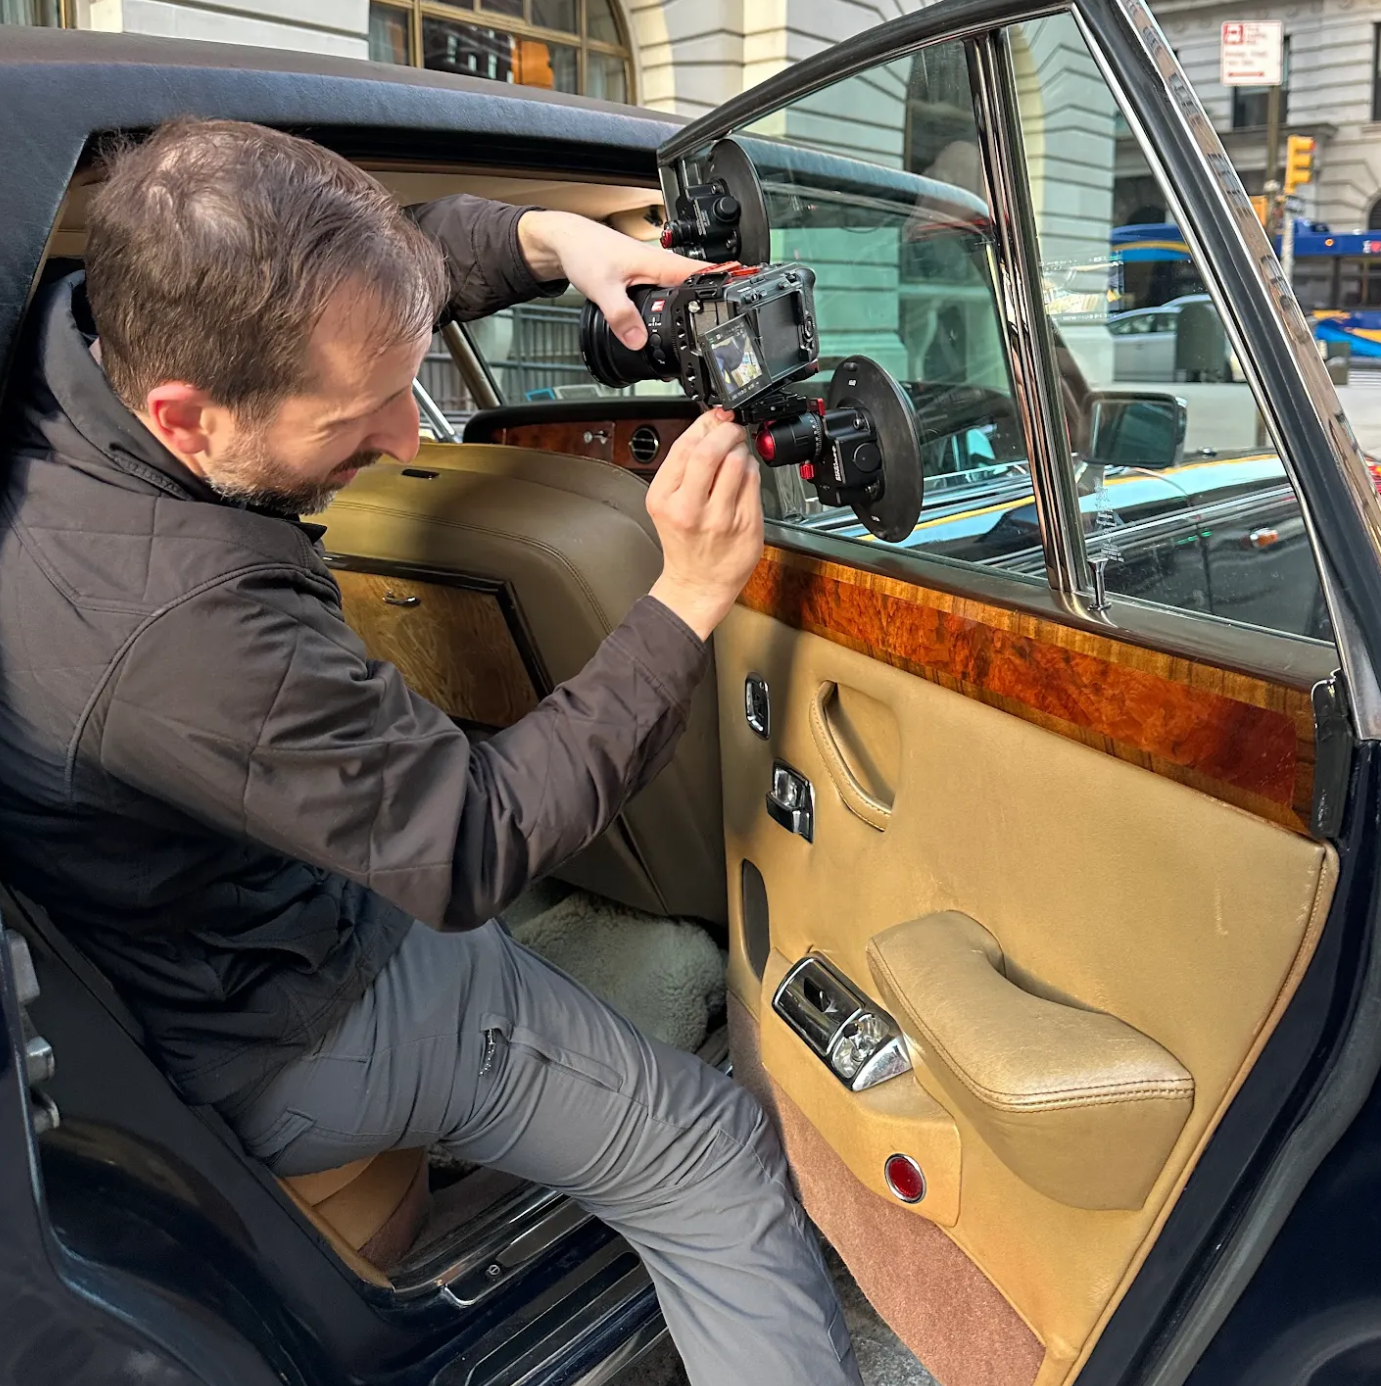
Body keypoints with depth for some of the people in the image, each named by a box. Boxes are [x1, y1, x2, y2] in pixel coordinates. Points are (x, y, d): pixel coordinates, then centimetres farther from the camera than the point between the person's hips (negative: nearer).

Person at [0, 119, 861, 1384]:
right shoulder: (183, 621, -40)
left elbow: (347, 282, 2)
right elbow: (476, 852, -28)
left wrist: (547, 238, -14)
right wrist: (688, 603, -27)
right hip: (301, 1045, -8)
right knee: (722, 1164, 1)